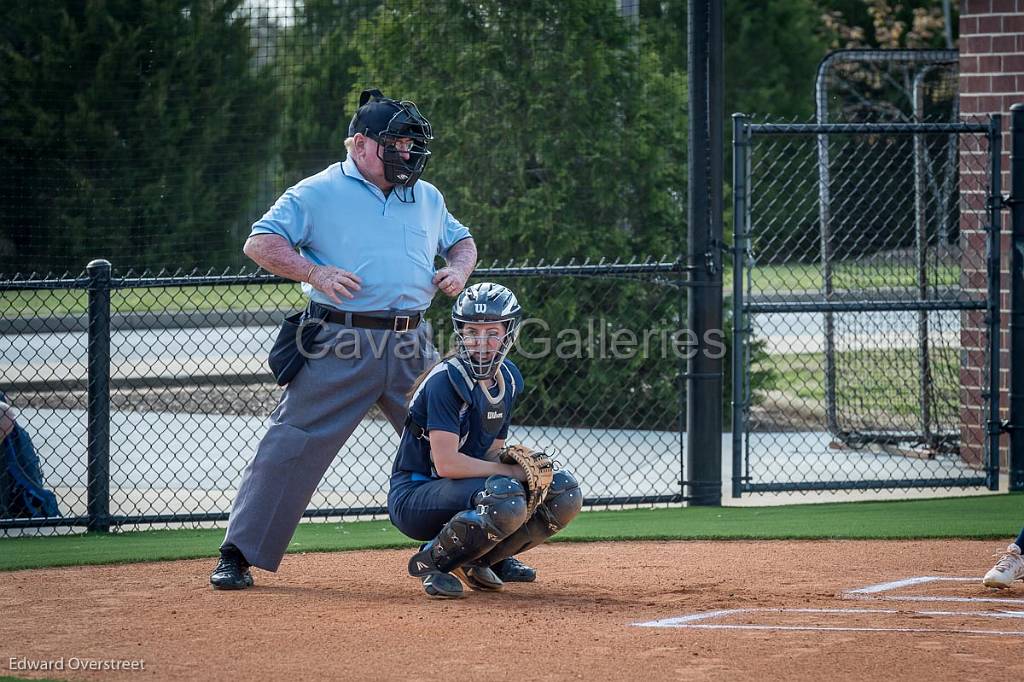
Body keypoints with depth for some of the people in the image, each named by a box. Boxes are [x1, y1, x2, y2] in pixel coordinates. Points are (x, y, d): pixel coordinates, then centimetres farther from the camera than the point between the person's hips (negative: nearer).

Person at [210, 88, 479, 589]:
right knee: (293, 445, -8)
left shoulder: (427, 197, 16)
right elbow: (260, 243, -5)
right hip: (340, 345, -5)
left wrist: (459, 269, 6)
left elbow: (461, 241, 30)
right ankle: (238, 556, -4)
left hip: (412, 347, 5)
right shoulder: (318, 194, -1)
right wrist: (315, 272, -19)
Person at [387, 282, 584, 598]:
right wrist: (514, 471, -20)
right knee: (505, 499, -35)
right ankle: (431, 561, -11)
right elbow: (447, 463, -26)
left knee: (564, 493, -3)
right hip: (413, 496, -8)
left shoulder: (509, 379, 6)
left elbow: (491, 453, 11)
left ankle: (476, 559, 6)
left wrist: (521, 463, -12)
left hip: (461, 488, 8)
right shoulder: (446, 380, -19)